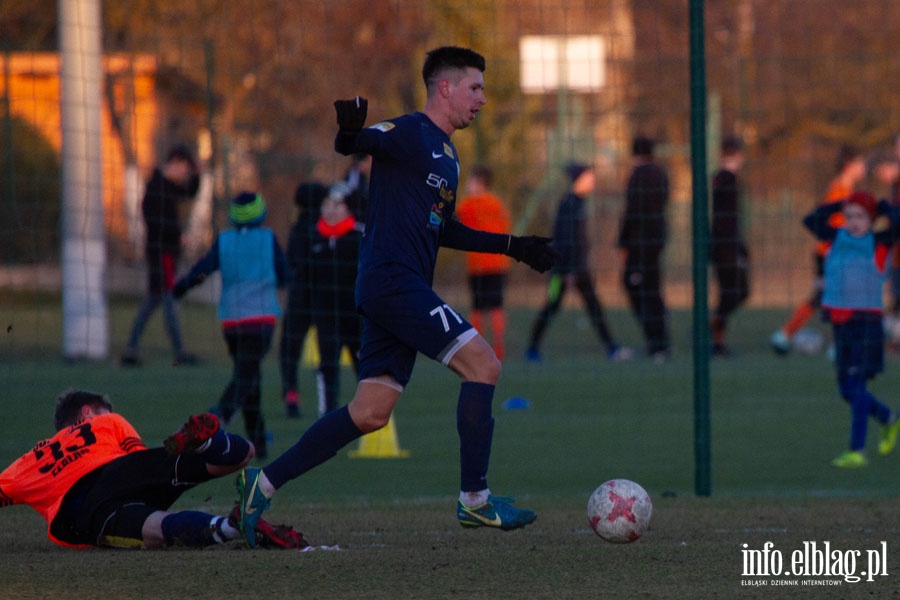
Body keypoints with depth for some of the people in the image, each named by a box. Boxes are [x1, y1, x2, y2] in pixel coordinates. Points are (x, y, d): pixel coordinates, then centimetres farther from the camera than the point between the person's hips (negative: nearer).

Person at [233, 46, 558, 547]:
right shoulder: (408, 134, -6)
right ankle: (474, 500, -8)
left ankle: (264, 483, 10)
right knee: (483, 365, -13)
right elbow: (354, 145, -20)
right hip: (393, 278, -10)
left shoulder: (447, 155, 22)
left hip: (402, 290, 10)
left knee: (370, 413, 5)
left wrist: (513, 246, 30)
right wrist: (350, 133, -44)